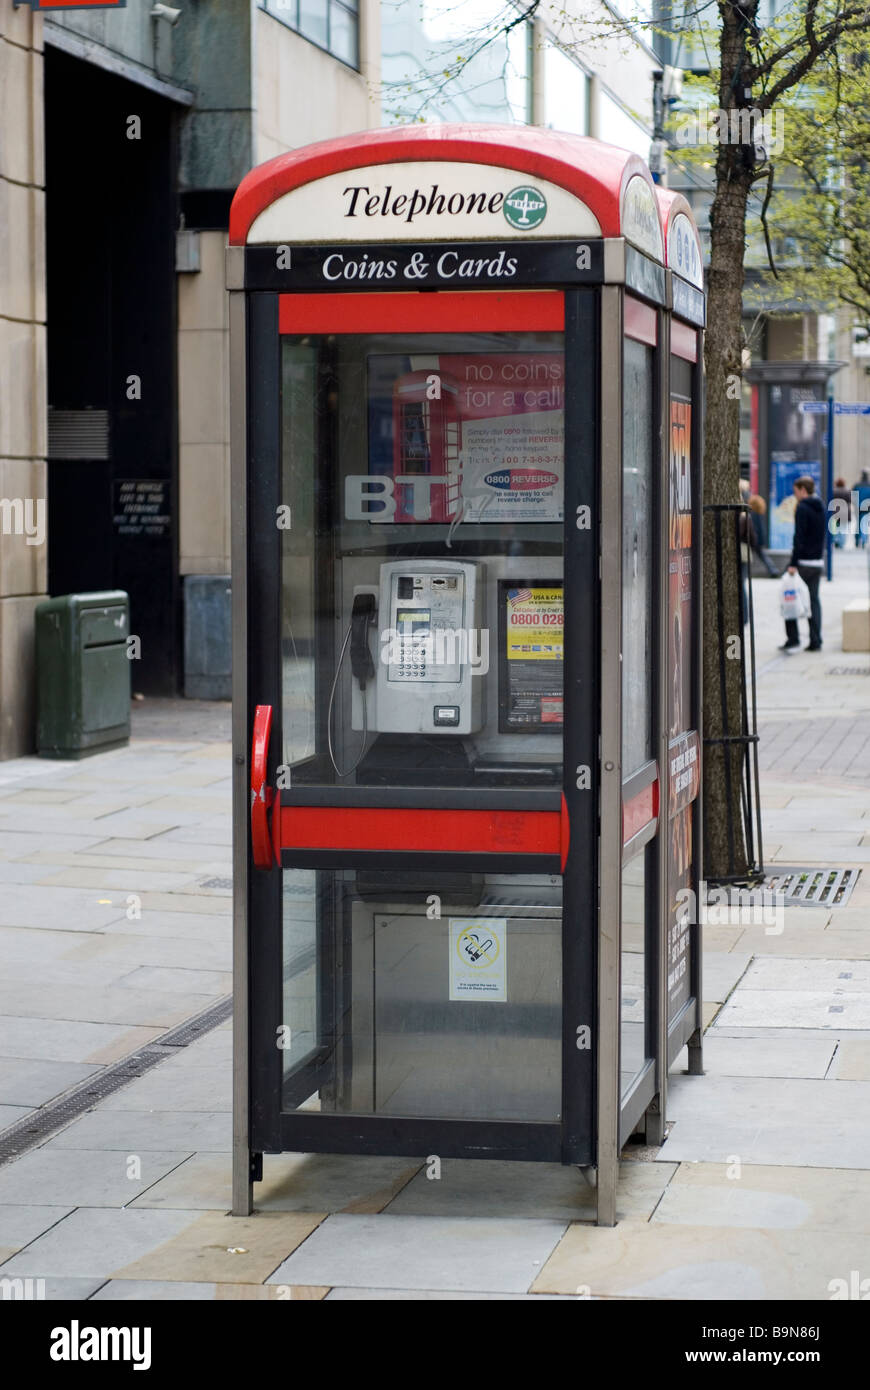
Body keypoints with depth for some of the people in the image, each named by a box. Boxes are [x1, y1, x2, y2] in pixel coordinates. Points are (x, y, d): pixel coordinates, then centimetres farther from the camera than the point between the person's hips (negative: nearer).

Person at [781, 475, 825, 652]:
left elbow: (799, 538, -18)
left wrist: (793, 563, -18)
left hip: (803, 562, -7)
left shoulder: (802, 509, -13)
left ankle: (792, 638, -4)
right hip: (818, 561, 7)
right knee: (813, 600, 8)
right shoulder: (821, 508, 13)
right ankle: (815, 642, 5)